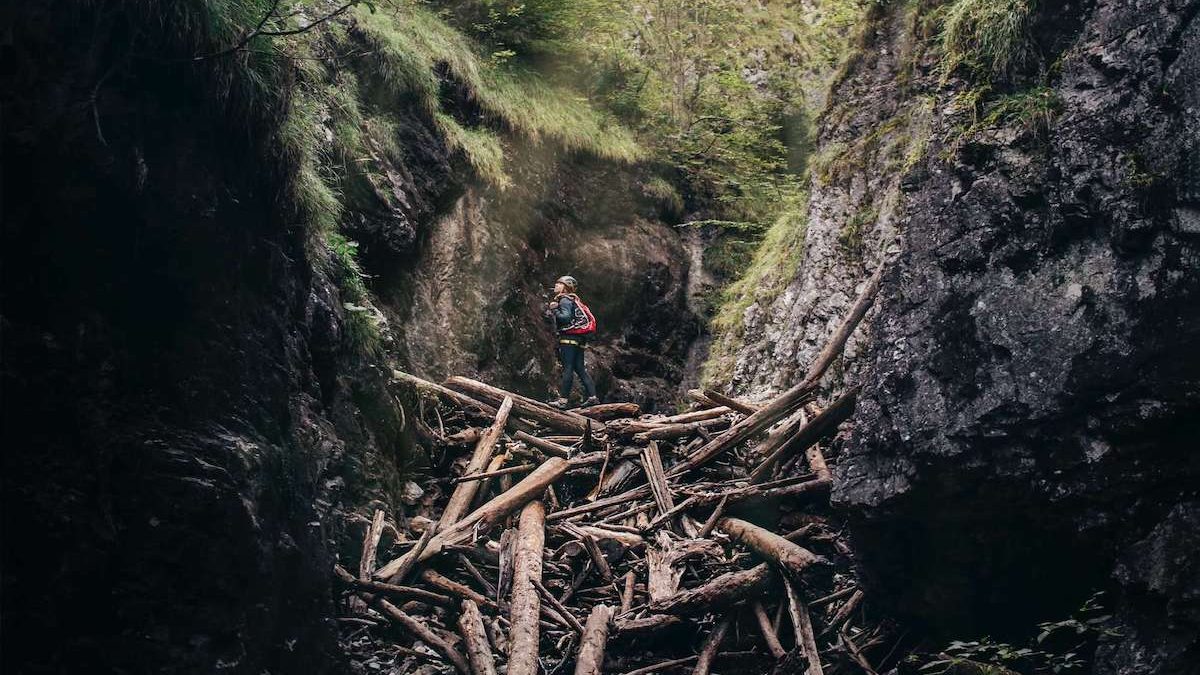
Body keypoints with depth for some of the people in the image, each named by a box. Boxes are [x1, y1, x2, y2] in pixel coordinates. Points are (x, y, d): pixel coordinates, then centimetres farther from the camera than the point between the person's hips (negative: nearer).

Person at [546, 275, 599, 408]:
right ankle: (592, 396, 4)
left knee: (567, 368, -12)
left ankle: (562, 399, -13)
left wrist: (554, 310, -11)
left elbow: (566, 317, -21)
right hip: (579, 340, 10)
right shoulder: (573, 300, 23)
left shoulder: (565, 300, -7)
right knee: (580, 368, 9)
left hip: (568, 338, -10)